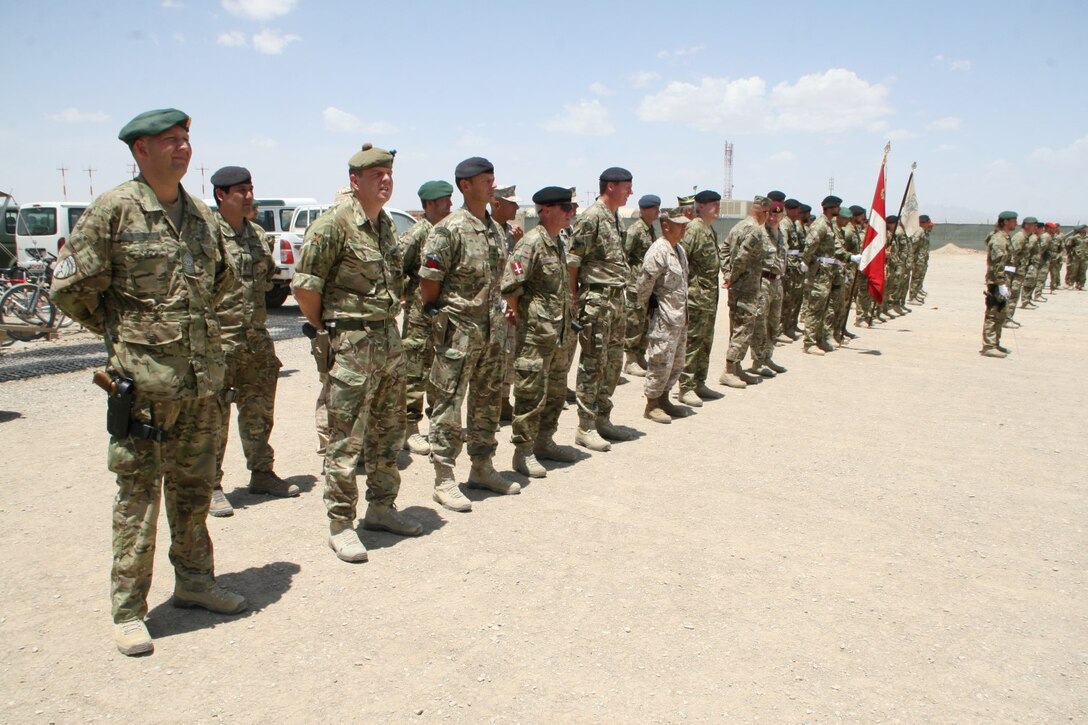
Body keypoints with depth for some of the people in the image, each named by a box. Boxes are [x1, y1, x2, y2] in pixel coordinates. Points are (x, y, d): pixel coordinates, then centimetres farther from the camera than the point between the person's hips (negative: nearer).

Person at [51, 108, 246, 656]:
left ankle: (195, 581, 30)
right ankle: (127, 609, 14)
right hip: (143, 379, -5)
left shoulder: (202, 215, 10)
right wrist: (122, 330, 3)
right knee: (138, 494, 2)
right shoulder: (113, 210, -8)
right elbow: (70, 288, -5)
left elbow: (221, 281, 25)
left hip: (203, 377, 6)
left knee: (194, 489, 15)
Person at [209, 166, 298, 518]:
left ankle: (262, 474, 29)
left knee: (259, 411, 15)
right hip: (218, 341, -7)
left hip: (257, 339, 7)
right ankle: (211, 487, 12)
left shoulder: (257, 235, 12)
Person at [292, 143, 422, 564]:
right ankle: (340, 525, 9)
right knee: (346, 439, -2)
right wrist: (327, 329, -4)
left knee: (388, 431, 15)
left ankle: (381, 508, 29)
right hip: (352, 344, -8)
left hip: (390, 339, 8)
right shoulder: (334, 224, -13)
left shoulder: (386, 223, 11)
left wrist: (386, 326, 15)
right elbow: (304, 287, -13)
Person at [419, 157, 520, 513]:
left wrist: (498, 313, 15)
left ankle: (482, 468, 28)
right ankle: (444, 480, 7)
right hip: (458, 330, -8)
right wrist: (441, 313, -1)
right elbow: (428, 280, -12)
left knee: (487, 400, 15)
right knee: (449, 403, -1)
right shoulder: (449, 229, -13)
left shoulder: (496, 230, 11)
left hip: (492, 327, 8)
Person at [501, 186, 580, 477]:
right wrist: (518, 312, -8)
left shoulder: (558, 243, 13)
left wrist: (566, 324, 14)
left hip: (558, 332, 9)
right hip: (534, 332, -9)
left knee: (556, 390, 17)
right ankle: (524, 451, 8)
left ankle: (544, 442, 30)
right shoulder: (531, 243, -16)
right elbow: (510, 286, -22)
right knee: (532, 393, -2)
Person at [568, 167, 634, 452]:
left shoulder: (615, 218, 15)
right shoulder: (591, 217, -13)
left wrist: (620, 294, 15)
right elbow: (572, 260, -15)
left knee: (613, 361, 14)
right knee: (593, 364, -4)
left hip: (616, 299, 9)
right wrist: (574, 297, -13)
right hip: (596, 299, -9)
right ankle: (585, 427, 4)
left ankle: (602, 419, 25)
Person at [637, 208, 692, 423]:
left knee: (677, 361, 16)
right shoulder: (658, 251, -17)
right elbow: (644, 284, -17)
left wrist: (684, 312, 18)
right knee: (660, 361, -3)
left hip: (679, 315, 10)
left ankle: (663, 400, 28)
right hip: (662, 318, -9)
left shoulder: (680, 250, 13)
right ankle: (651, 405, 9)